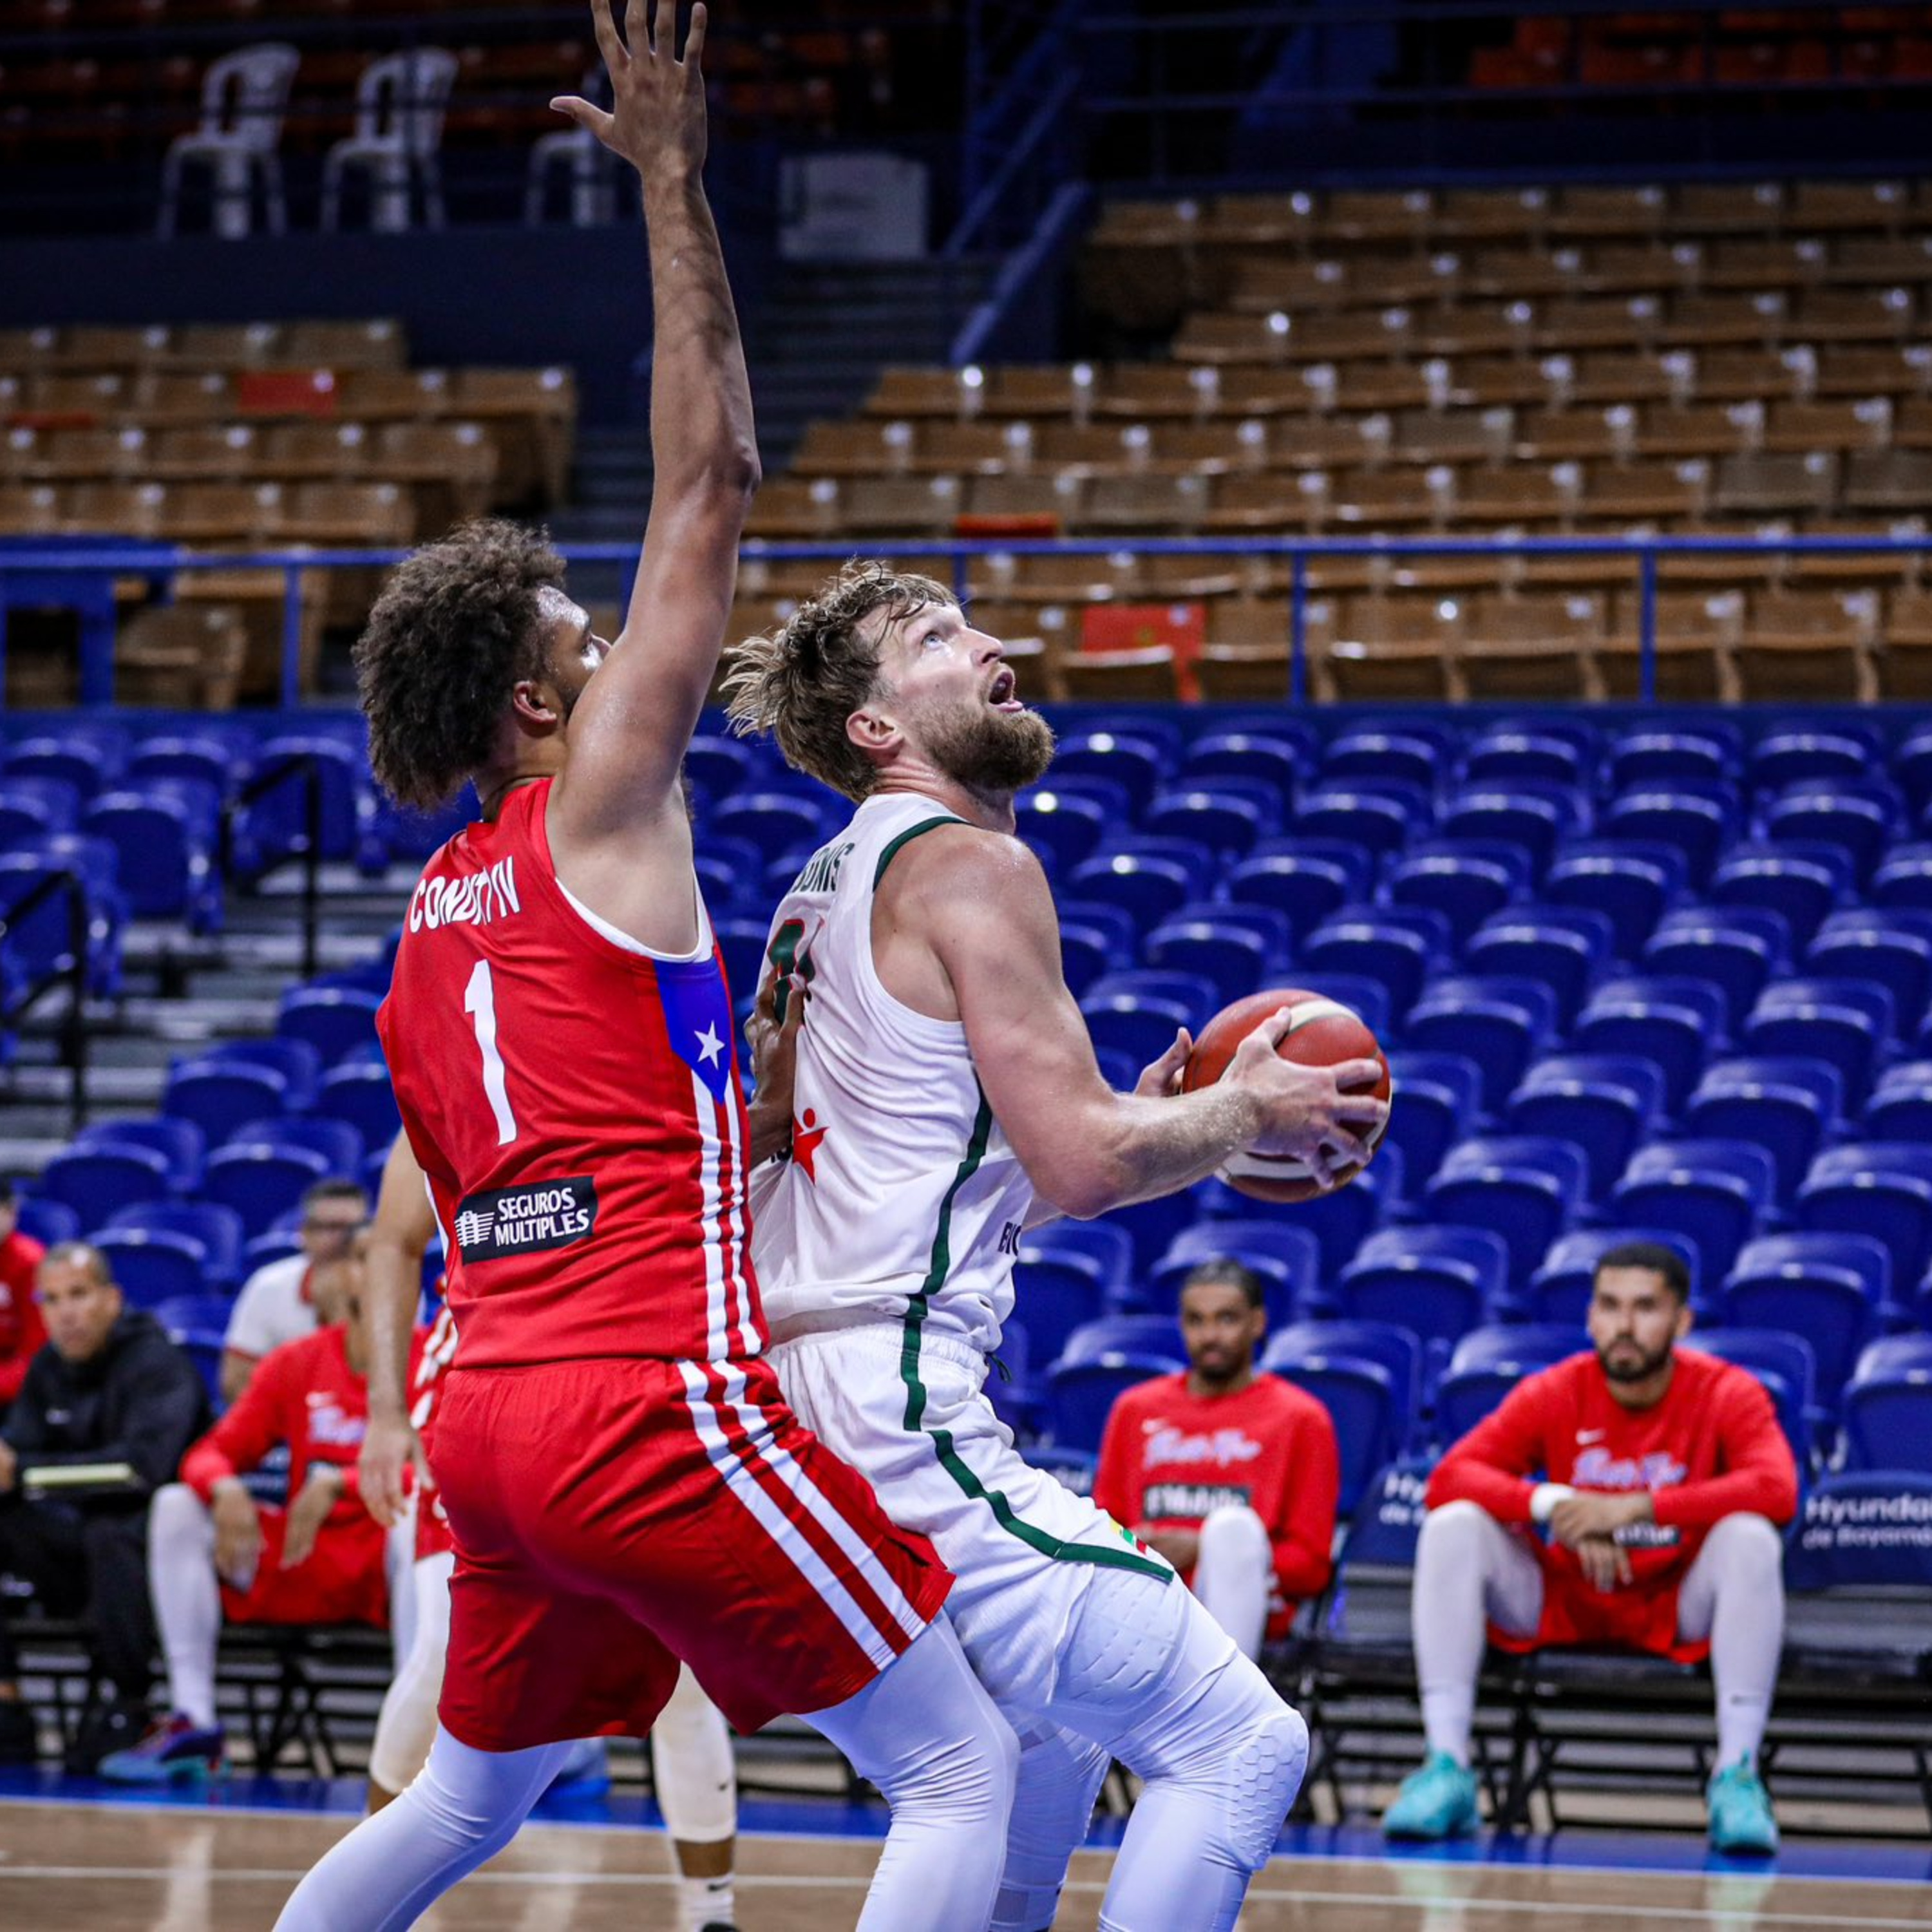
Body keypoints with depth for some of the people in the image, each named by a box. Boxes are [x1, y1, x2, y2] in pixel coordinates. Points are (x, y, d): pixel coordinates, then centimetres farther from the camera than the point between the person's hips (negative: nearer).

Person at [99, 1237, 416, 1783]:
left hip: (390, 1572, -4)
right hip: (300, 1566, 4)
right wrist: (224, 1488, -20)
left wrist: (338, 1483, -29)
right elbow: (215, 1454, 5)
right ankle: (192, 1722, -19)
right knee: (177, 1507, -13)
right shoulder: (295, 1363, 7)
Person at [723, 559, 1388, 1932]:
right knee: (1241, 1746, -7)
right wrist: (1244, 1114, 4)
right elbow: (1077, 1164, -15)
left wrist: (1145, 1123, 22)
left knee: (1056, 1725, 31)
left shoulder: (823, 890, 22)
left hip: (781, 1420, 10)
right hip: (895, 1422, -10)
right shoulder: (969, 862, -7)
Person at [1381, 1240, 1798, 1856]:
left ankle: (1737, 1776, -32)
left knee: (1751, 1539, -30)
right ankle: (1447, 1768, -26)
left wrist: (1635, 1507, -33)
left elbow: (1777, 1491, -27)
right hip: (1561, 1606, 2)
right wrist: (1555, 1506, -31)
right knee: (1453, 1527, -20)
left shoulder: (1727, 1394, -8)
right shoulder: (1554, 1394, -3)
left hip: (1678, 1615, -2)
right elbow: (1450, 1478, -13)